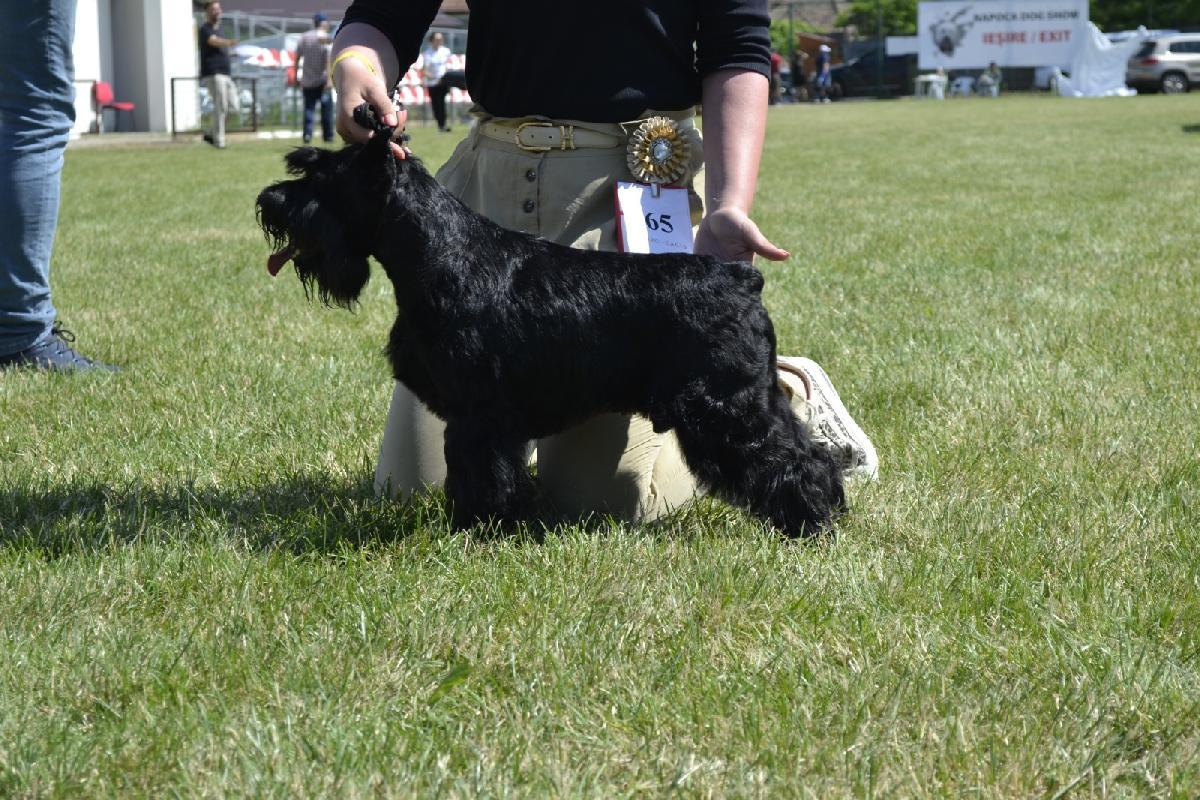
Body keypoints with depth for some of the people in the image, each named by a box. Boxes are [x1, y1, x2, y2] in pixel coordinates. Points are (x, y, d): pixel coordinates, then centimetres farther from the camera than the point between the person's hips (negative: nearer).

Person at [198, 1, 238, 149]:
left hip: (224, 74, 8)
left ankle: (212, 134, 15)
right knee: (220, 107, -12)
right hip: (213, 74, -8)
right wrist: (229, 42, -48)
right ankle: (218, 141, -7)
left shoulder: (218, 28, 19)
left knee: (232, 107, 3)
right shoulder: (205, 29, -8)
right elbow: (214, 41, -30)